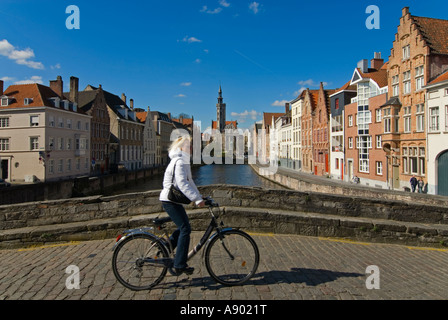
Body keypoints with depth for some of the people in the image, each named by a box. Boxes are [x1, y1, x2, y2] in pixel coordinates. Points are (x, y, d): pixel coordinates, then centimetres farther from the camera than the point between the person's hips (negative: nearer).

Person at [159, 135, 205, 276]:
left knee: (184, 227, 16)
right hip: (170, 200, -10)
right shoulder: (179, 162, -18)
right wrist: (197, 199, -33)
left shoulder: (184, 161, 15)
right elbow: (182, 184, -28)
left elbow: (189, 181, 20)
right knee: (185, 229, -9)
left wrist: (199, 196, 16)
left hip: (174, 200, 10)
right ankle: (179, 265, -3)